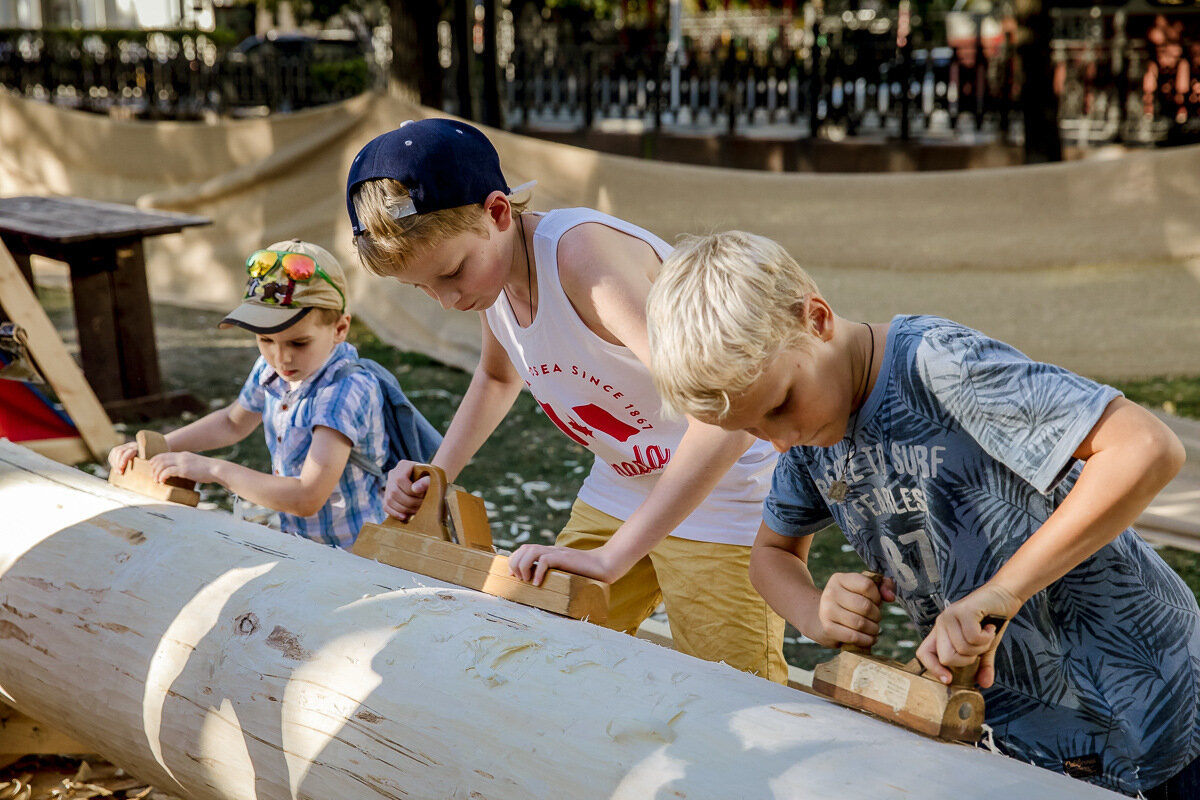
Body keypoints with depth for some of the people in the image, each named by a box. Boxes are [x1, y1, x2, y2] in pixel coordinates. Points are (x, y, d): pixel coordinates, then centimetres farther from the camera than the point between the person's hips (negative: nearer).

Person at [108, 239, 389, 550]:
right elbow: (232, 422, 24)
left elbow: (307, 498, -31)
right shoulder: (270, 370, 0)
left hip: (352, 559, -7)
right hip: (298, 546, 7)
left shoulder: (348, 390, -24)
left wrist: (214, 470, -23)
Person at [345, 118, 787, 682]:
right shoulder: (487, 265, -5)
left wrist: (611, 556, -41)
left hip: (725, 498, -8)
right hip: (616, 489, 8)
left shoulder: (583, 254, -32)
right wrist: (436, 476, 5)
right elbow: (498, 377, 20)